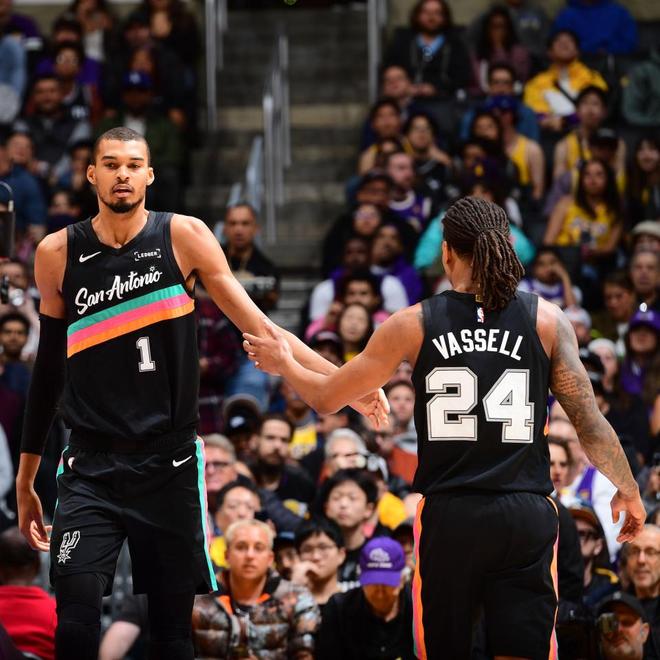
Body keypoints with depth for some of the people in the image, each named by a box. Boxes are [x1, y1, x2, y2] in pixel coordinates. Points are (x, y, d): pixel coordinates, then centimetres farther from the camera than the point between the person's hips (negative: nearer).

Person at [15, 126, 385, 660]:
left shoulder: (183, 236, -1)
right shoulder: (58, 254, 4)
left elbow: (256, 326, -1)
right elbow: (48, 369, 13)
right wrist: (25, 480, 15)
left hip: (168, 463, 0)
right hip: (91, 466, 0)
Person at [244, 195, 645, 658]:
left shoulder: (413, 325, 1)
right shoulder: (547, 320, 0)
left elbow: (326, 398, 10)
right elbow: (589, 421, 2)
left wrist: (284, 364, 30)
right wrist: (628, 491, 17)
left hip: (448, 516, 0)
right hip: (527, 517, 0)